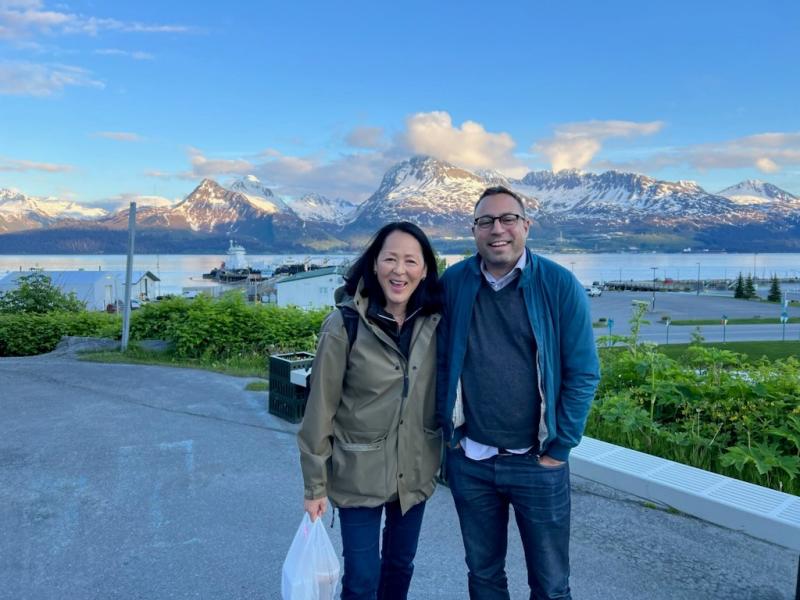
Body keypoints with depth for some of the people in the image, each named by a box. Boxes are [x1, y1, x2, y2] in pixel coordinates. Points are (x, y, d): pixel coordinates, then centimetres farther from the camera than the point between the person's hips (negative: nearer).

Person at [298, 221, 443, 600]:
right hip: (359, 473, -4)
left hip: (415, 471, 4)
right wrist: (315, 484, -8)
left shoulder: (433, 322, -5)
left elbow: (440, 394, 6)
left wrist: (444, 454, 9)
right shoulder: (345, 324, -17)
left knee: (400, 566, 20)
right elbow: (320, 408, -12)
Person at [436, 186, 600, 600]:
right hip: (469, 461, 2)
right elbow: (440, 363, 6)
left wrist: (559, 448, -7)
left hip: (537, 463, -2)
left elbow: (583, 374, -6)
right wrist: (449, 433, 4)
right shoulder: (452, 284, -3)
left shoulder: (559, 285, -9)